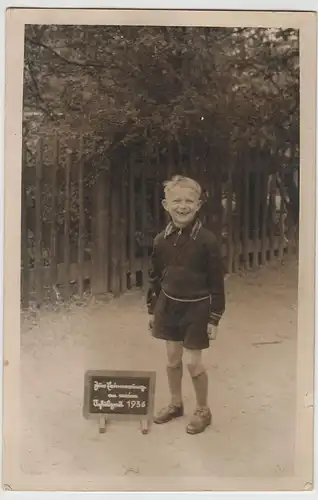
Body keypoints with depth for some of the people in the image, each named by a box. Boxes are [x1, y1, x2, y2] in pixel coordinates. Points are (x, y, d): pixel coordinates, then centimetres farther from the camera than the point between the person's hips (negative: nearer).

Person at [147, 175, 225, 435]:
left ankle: (203, 410, 23)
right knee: (172, 358, 15)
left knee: (193, 362, 1)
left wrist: (214, 318, -10)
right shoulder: (162, 240, -4)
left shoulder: (207, 240, -16)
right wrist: (152, 309, 11)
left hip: (197, 308, -4)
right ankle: (175, 404, 35)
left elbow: (217, 282, -11)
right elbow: (155, 276, 8)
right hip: (169, 304, 4)